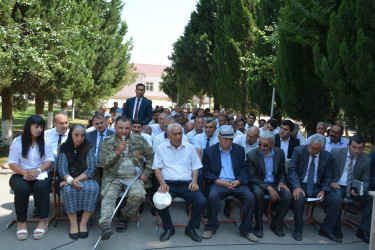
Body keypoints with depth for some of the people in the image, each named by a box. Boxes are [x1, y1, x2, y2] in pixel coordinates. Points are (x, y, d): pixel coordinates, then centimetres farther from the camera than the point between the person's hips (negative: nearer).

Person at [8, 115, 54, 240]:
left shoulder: (45, 142, 9)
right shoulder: (18, 142, 4)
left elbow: (49, 160, 2)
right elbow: (12, 163, -1)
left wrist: (38, 170, -17)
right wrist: (25, 172, -20)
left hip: (40, 174, 1)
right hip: (20, 174, 0)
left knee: (41, 187, -33)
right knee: (22, 188, -34)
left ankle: (43, 221, -21)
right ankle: (21, 222, -19)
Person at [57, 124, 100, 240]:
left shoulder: (89, 148, 1)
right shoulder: (64, 148, 4)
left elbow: (91, 169, -7)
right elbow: (62, 168, -6)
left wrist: (77, 179, -21)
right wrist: (71, 180, -26)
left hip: (87, 177, 0)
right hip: (69, 178, 1)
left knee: (92, 188, -33)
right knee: (69, 190, -33)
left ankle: (83, 223, -22)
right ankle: (73, 224, -22)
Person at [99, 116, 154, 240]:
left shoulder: (139, 140, 8)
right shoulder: (107, 142, 6)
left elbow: (151, 156, 13)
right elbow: (103, 163, -1)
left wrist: (146, 173, 2)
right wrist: (117, 152, -13)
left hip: (134, 177, 0)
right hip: (113, 177, 0)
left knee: (138, 194, -28)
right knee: (108, 196, -29)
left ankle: (125, 217, -4)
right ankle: (105, 224, -42)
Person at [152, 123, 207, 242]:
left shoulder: (189, 147, 14)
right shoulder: (161, 148, 11)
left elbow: (195, 167, 15)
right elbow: (157, 168, 7)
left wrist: (194, 181, -4)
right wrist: (162, 183, -10)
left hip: (186, 183, 1)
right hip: (168, 183, -1)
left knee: (202, 201, -24)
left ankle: (190, 228, 2)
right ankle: (168, 228, -2)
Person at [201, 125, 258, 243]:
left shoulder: (239, 150, 14)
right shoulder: (209, 151, 7)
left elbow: (244, 169, 10)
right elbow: (206, 172, 2)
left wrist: (238, 181, -9)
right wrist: (218, 181, -13)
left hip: (236, 183, 2)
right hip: (218, 183, -2)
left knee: (250, 197, -23)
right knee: (212, 196, -32)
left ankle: (246, 229, -4)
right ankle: (211, 227, -9)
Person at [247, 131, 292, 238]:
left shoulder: (279, 153, 3)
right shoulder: (251, 155, -9)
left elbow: (282, 172, 14)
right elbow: (252, 177, -11)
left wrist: (281, 182, -9)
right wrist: (268, 188, -22)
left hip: (274, 184, 3)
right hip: (259, 184, -3)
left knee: (288, 196, -24)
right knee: (258, 193, -36)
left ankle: (276, 225, -3)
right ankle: (258, 226, -18)